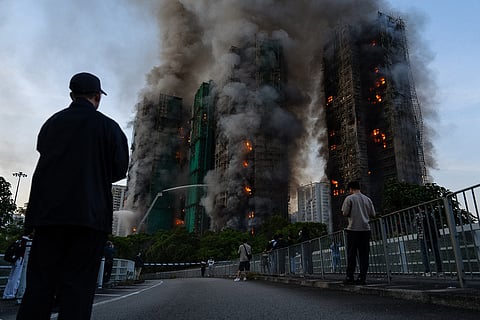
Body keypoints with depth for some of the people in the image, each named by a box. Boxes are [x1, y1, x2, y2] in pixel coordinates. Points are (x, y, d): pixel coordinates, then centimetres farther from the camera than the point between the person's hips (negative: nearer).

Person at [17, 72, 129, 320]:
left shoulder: (52, 123, 11)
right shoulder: (108, 126, 0)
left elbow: (44, 157, 17)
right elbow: (120, 170, -2)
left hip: (48, 211, 4)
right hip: (90, 214, -3)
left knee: (40, 282, 8)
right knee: (78, 284, 1)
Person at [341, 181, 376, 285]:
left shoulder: (349, 198, -3)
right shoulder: (367, 199, 10)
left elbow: (345, 213, -7)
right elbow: (372, 214, 10)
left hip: (353, 229, -4)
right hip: (365, 229, 4)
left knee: (351, 254, 1)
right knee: (364, 254, 5)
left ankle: (349, 277, 3)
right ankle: (362, 277, 4)